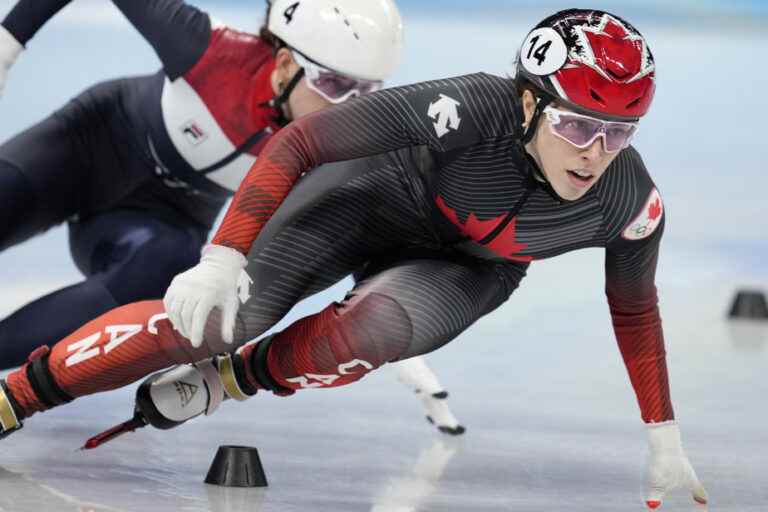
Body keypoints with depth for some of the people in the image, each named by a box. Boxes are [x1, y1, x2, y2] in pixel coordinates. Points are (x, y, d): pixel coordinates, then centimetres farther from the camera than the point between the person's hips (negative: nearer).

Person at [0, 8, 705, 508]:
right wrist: (225, 256, -42)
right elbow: (301, 142, -34)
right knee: (215, 316, -19)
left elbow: (635, 309, -2)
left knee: (369, 330, -31)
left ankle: (235, 377, -1)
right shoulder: (475, 110, -38)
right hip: (376, 194, -2)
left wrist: (664, 440, 3)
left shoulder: (631, 202, -25)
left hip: (466, 270, 2)